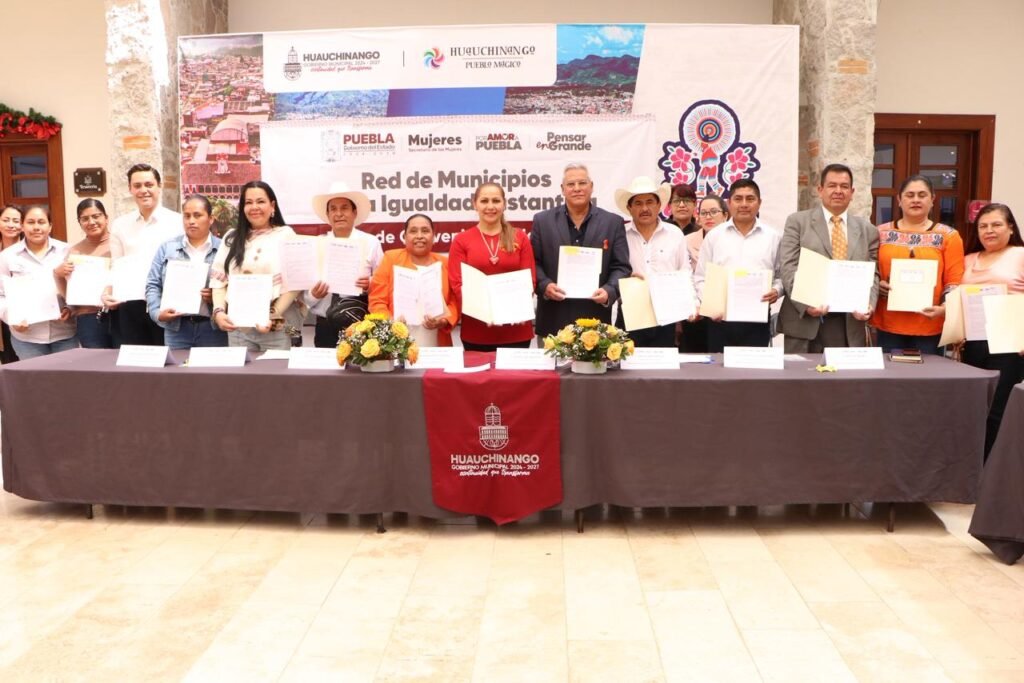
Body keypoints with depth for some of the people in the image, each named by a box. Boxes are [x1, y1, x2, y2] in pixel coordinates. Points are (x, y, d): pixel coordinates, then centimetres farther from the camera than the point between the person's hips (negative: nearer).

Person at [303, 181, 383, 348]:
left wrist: (371, 285, -19)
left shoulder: (371, 243, 3)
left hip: (361, 324, -2)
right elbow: (305, 296, 7)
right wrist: (313, 295, -16)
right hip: (326, 326, 2)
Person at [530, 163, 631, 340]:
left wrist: (609, 291, -15)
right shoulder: (543, 220, 7)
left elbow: (621, 267, 3)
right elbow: (533, 262, 6)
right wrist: (545, 285, -12)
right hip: (554, 320, 0)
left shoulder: (613, 222, 6)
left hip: (595, 319, 0)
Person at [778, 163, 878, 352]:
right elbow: (789, 268, -4)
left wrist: (868, 304, -10)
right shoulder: (798, 222, 5)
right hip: (804, 322, -2)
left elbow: (872, 274, 10)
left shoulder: (867, 230, 14)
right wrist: (806, 302, -18)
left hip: (849, 325, 2)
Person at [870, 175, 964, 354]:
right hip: (889, 326, 1)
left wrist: (943, 308, -16)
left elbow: (955, 282, 0)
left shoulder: (948, 236, 4)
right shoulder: (881, 233, 7)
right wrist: (877, 285, -11)